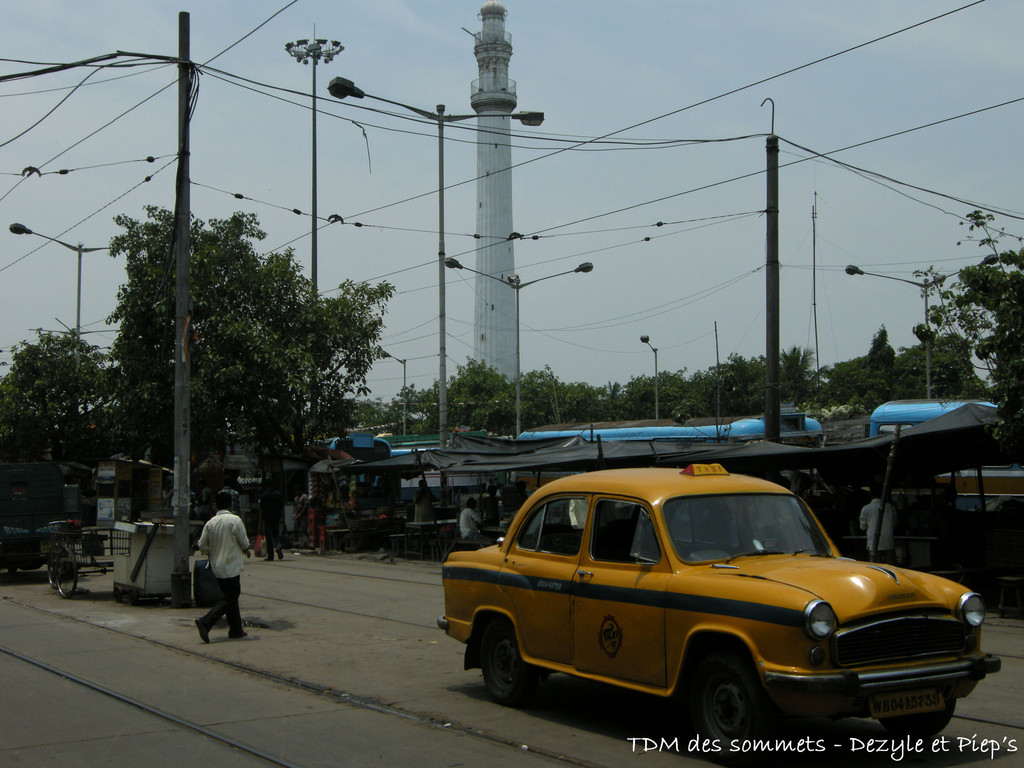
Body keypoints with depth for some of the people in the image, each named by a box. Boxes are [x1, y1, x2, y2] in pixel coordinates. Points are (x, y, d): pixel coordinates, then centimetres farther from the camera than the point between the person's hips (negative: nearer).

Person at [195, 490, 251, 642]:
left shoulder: (210, 523, 1)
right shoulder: (235, 520, -13)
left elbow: (202, 546, 2)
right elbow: (244, 542, -9)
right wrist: (247, 550, 14)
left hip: (217, 566, 6)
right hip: (231, 566, -6)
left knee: (232, 596, 16)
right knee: (230, 600, -2)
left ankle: (236, 630, 22)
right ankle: (205, 622, -16)